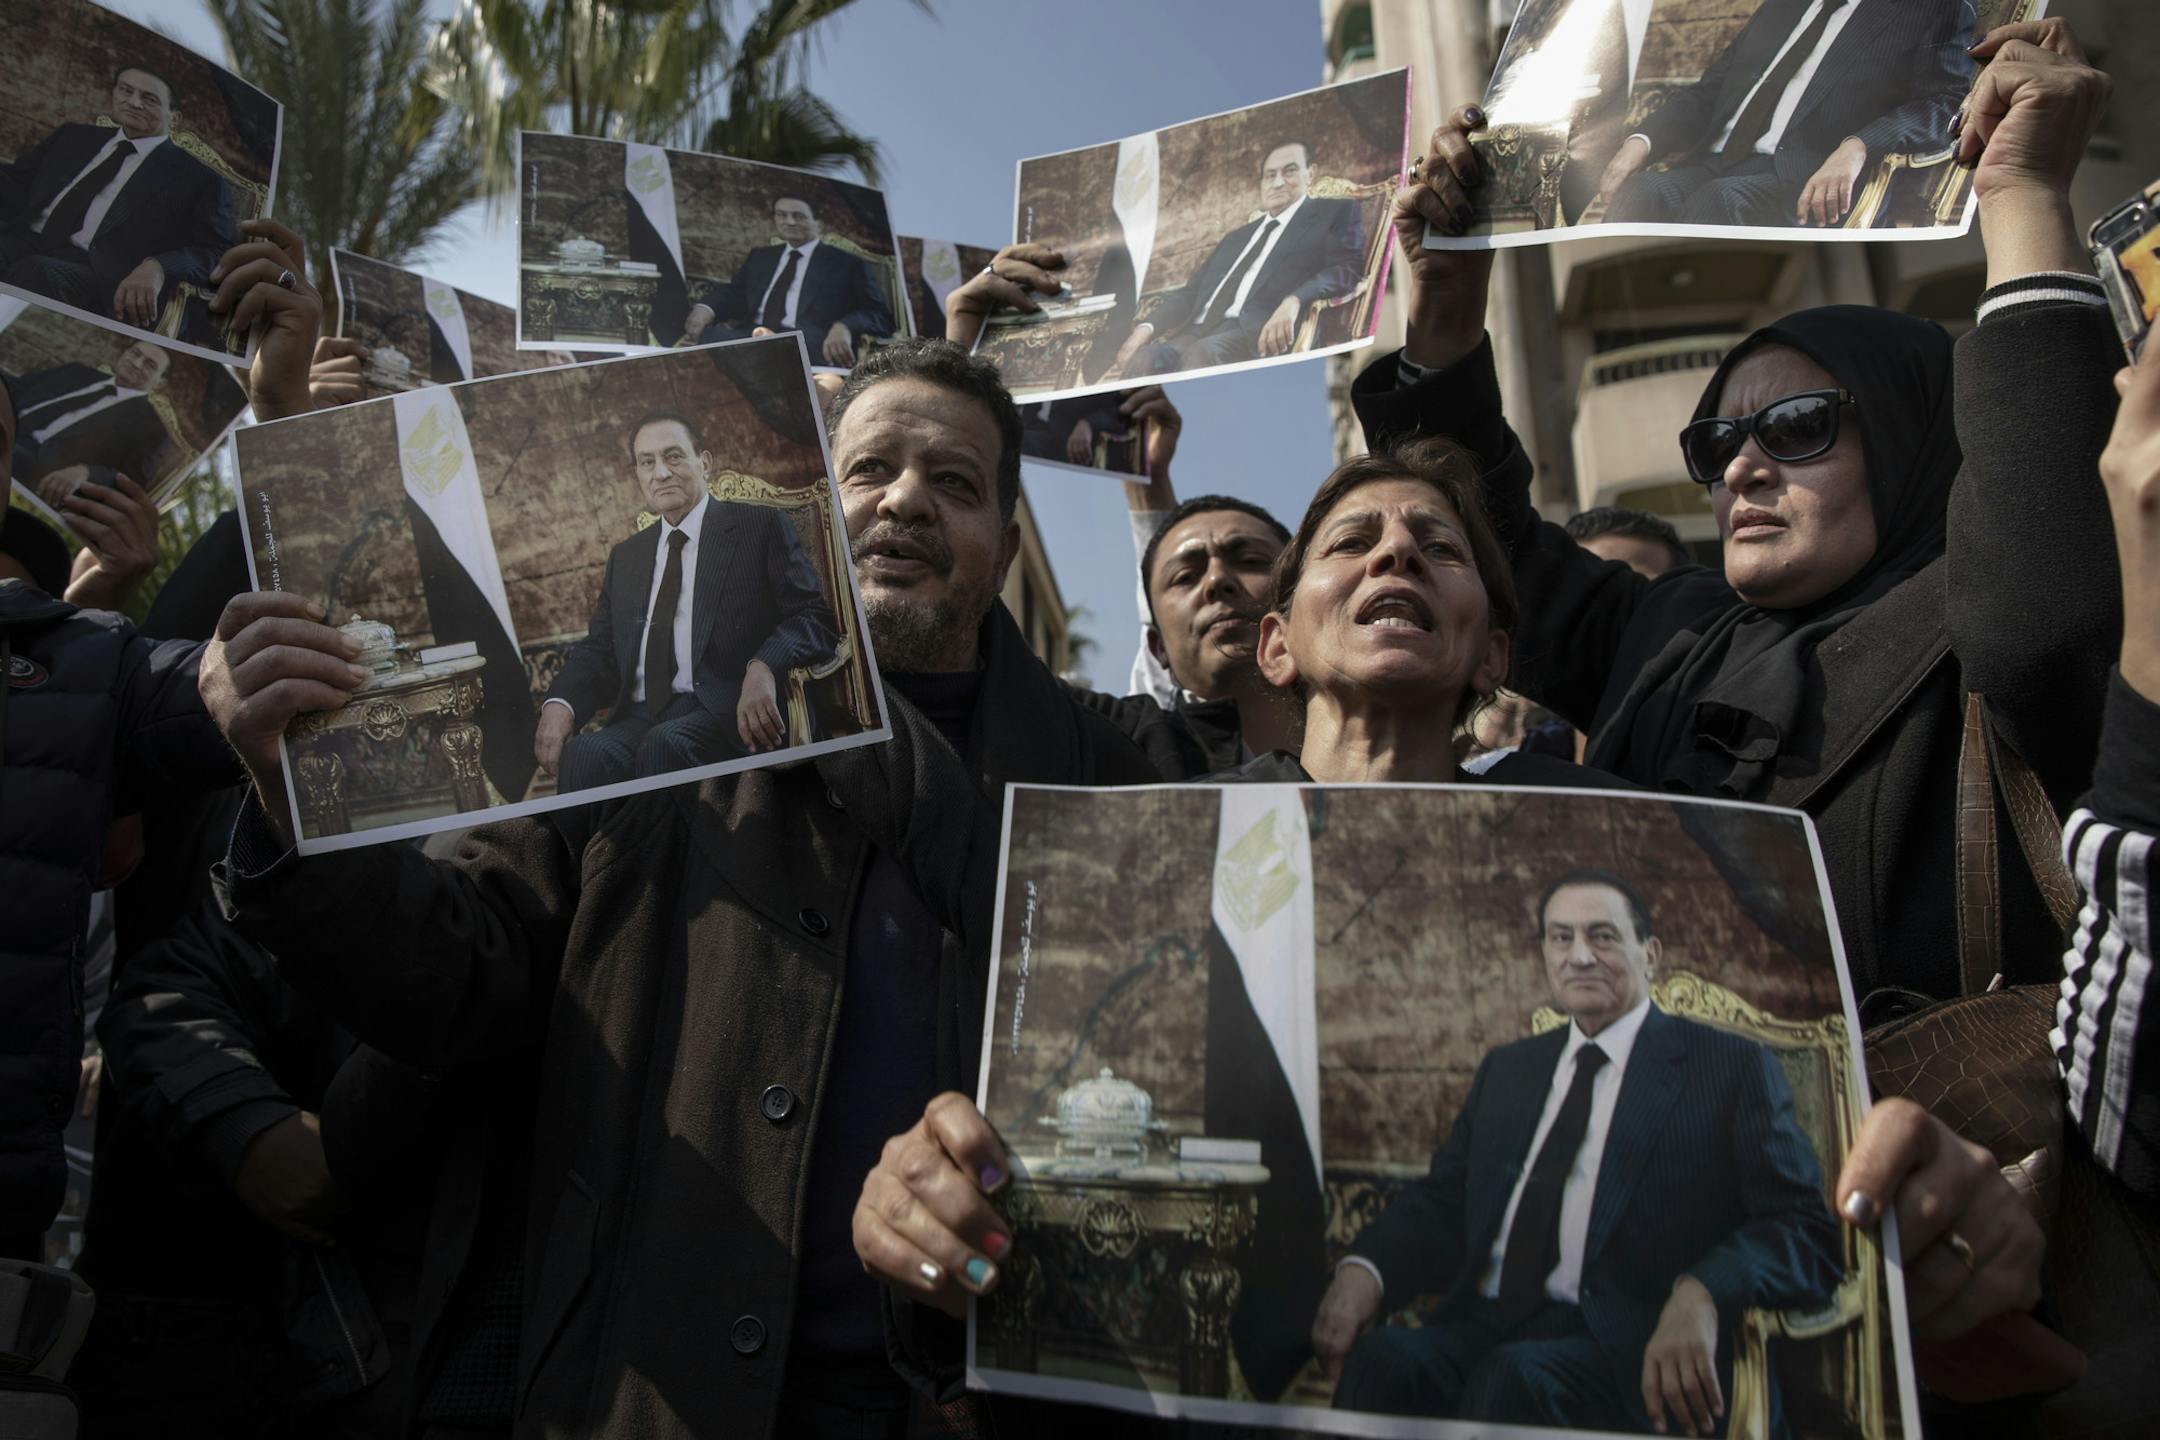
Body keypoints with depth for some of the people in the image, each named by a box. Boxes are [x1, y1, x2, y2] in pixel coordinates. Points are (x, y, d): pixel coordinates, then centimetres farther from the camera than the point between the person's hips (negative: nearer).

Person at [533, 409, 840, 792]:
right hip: (639, 718, 4)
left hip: (726, 710, -4)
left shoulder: (762, 528, 9)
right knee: (581, 755, -29)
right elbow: (599, 649, 20)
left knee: (666, 744, -36)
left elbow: (815, 617, -2)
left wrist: (764, 667, -23)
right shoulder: (625, 557, 26)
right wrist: (560, 703, -3)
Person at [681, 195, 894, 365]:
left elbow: (879, 316, 5)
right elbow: (733, 293, 22)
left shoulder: (848, 265, 15)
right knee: (704, 336, -28)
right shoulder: (760, 257, 32)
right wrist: (705, 309, -4)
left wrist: (844, 328, -19)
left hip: (810, 345, -4)